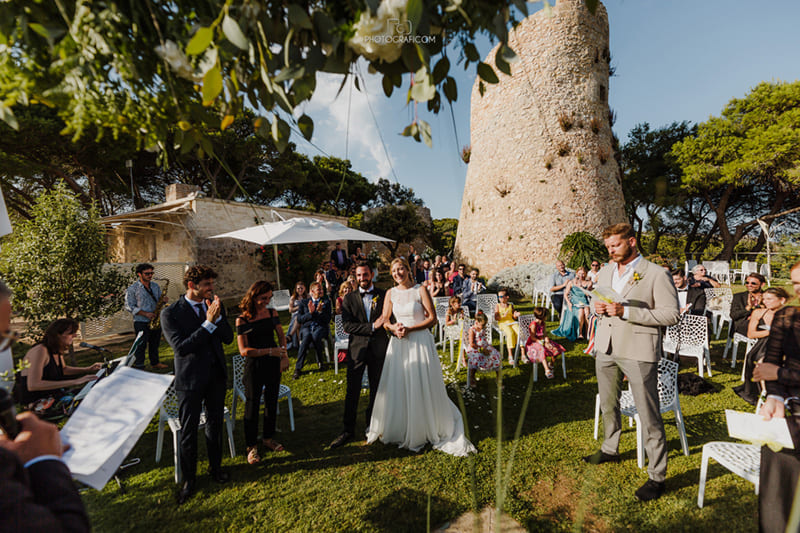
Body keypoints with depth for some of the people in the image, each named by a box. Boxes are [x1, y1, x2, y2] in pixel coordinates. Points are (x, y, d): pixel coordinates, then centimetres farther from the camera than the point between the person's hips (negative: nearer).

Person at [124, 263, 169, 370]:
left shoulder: (155, 286, 10)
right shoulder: (132, 289, -6)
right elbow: (129, 307, -9)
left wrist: (163, 300, -6)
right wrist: (145, 314, -18)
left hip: (155, 321, 5)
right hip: (141, 322, -5)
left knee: (155, 343, 15)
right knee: (141, 346, 1)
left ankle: (155, 363, 30)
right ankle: (139, 367, 12)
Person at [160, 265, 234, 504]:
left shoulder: (214, 305, 0)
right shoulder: (170, 313, -13)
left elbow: (228, 338, -3)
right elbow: (181, 347, -22)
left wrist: (218, 317, -19)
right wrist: (208, 323, -27)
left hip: (216, 375, 4)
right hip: (191, 379, -4)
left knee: (215, 424, 18)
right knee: (188, 431, 9)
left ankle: (215, 467, 38)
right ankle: (189, 478, 29)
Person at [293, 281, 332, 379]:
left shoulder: (326, 301, 14)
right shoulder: (304, 302, 15)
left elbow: (328, 320, 6)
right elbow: (299, 320, 5)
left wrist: (320, 311, -12)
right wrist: (310, 312, -11)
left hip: (320, 327, 0)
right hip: (306, 327, 0)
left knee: (315, 336, -36)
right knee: (306, 337, -34)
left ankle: (320, 362, -14)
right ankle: (298, 368, -29)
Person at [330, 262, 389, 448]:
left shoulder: (384, 296, 4)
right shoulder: (349, 298, 2)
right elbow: (347, 325, -8)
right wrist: (372, 326, -17)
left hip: (378, 349, 1)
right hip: (357, 349, -1)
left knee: (376, 389, 13)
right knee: (352, 391, 2)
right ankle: (348, 430, 16)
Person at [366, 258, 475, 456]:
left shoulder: (420, 291, -6)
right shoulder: (391, 293, 5)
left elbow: (432, 318, -8)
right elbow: (385, 320, 8)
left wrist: (409, 329, -16)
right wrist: (393, 328, -13)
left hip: (420, 342, -4)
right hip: (398, 344, 4)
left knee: (423, 387, 3)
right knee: (396, 386, 9)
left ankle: (427, 429, 24)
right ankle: (399, 429, 29)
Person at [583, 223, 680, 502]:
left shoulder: (657, 275, -9)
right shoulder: (605, 272, 11)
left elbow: (671, 314, -14)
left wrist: (626, 311, -22)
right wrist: (598, 307, -3)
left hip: (638, 352, -6)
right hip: (606, 348, 7)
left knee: (648, 415, 0)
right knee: (608, 404, 21)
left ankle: (657, 476, 14)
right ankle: (610, 449, 41)